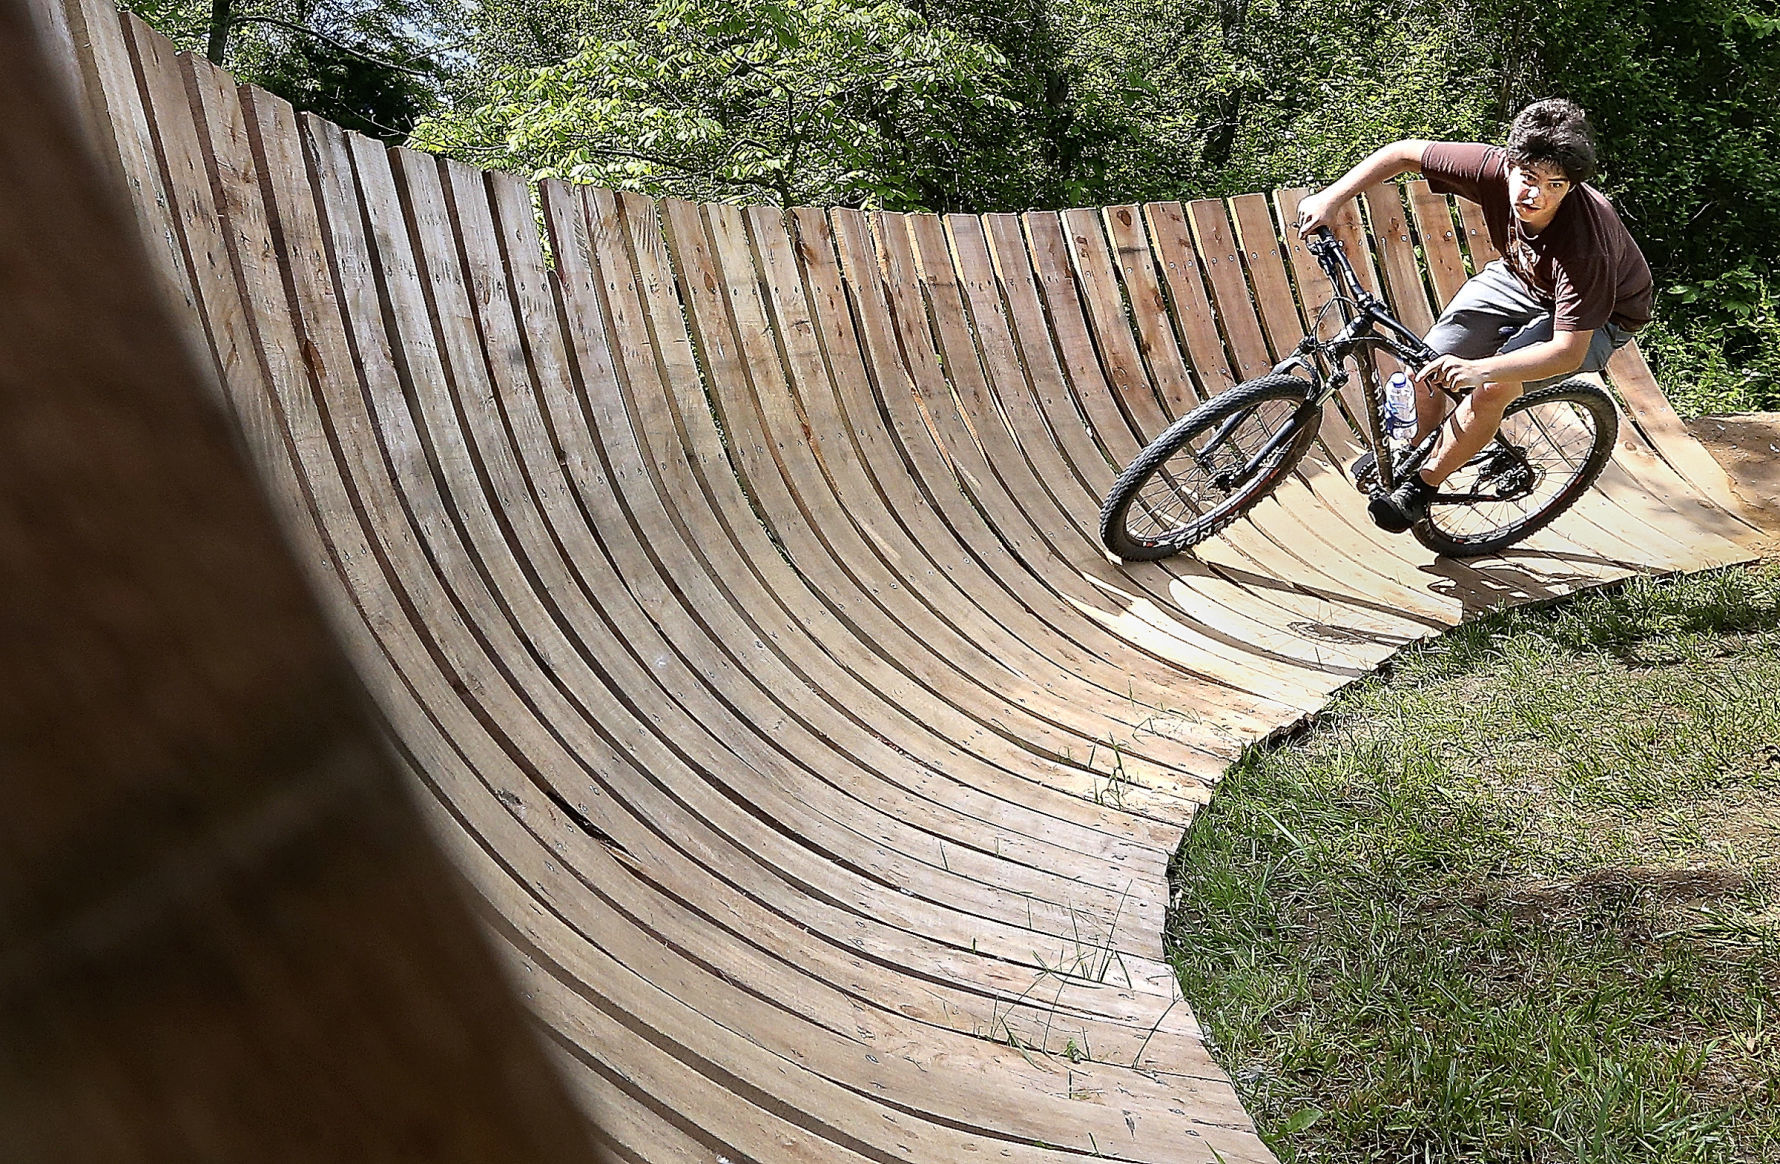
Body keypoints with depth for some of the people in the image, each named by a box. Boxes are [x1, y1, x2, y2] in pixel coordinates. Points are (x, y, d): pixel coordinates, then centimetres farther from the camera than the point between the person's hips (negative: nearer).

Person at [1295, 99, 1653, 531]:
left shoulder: (1588, 248, -41)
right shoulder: (1495, 170, -30)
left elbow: (1569, 351, -39)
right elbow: (1404, 153, -17)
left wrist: (1479, 369, -54)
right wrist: (1331, 197, -25)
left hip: (1599, 315, -5)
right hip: (1519, 276, 5)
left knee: (1492, 388, -27)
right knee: (1427, 362, -7)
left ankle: (1422, 484, -3)